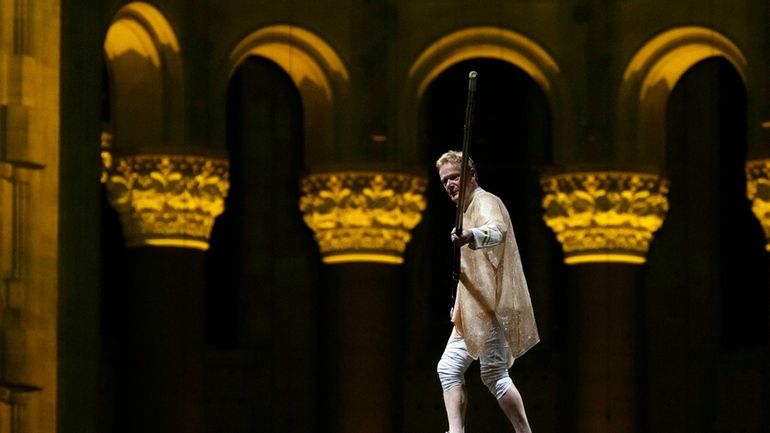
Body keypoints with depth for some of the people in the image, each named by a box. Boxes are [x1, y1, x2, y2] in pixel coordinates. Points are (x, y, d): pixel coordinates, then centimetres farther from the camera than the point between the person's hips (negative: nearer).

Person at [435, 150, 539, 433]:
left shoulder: (485, 202, -11)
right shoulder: (470, 208, 22)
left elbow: (497, 230, -37)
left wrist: (469, 237, -58)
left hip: (492, 305, -11)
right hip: (474, 310, 11)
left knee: (494, 375, -14)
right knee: (449, 369, 7)